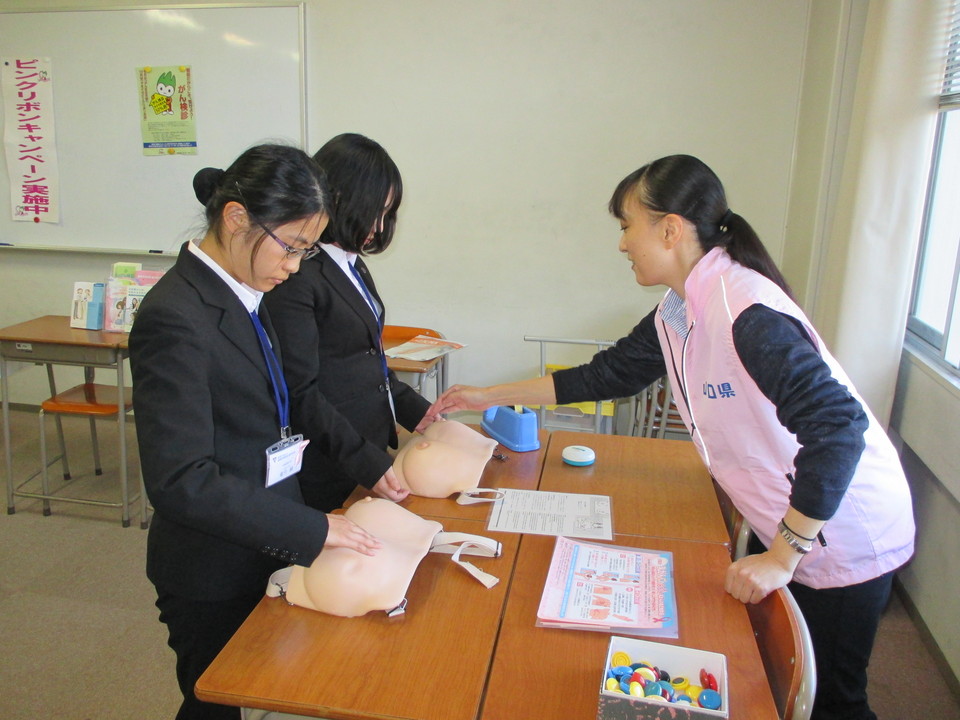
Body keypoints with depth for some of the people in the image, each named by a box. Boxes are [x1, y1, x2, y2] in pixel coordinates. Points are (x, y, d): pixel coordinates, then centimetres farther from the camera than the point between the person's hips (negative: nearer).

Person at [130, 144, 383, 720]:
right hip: (214, 574, -8)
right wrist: (312, 530, -26)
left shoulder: (241, 296, 3)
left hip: (261, 550, 8)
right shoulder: (176, 319, -25)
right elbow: (181, 481, -29)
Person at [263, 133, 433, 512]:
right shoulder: (298, 276, -19)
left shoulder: (353, 264, 10)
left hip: (372, 449, 9)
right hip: (329, 472, -9)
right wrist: (366, 463, -22)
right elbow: (301, 393, -21)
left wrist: (415, 411, 7)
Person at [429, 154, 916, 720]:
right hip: (785, 528, 8)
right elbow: (606, 375, 10)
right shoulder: (677, 314, 0)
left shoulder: (748, 313, -28)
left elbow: (838, 426, -33)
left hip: (841, 539, -8)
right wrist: (490, 396, 12)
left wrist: (783, 555, -27)